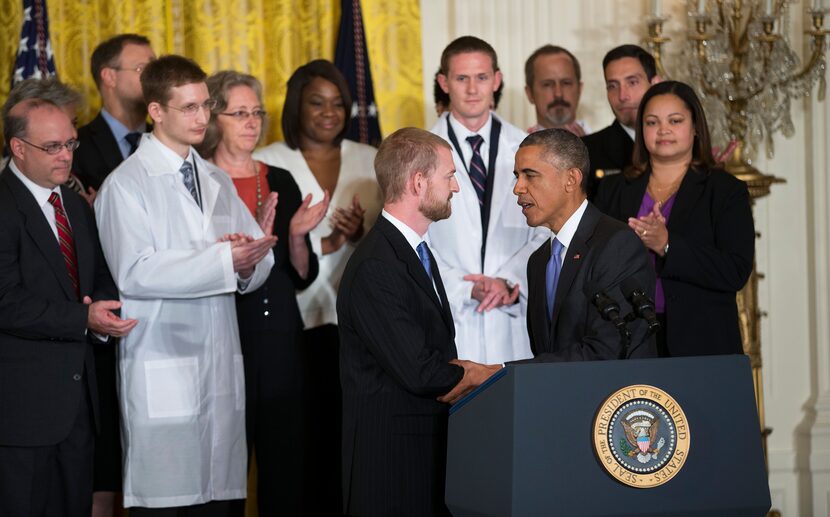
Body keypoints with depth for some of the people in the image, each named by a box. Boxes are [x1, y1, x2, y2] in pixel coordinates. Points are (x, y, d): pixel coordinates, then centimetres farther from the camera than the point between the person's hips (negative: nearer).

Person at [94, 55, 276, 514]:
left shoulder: (218, 181, 18)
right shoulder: (126, 185, -2)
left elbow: (259, 266, 13)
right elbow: (135, 273, -15)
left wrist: (248, 263, -11)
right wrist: (223, 260, -17)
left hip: (222, 371, 6)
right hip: (161, 374, -6)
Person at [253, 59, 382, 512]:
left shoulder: (369, 161, 13)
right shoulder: (267, 163, 4)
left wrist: (361, 233, -9)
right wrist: (320, 245, -12)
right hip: (297, 320, -2)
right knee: (301, 444, -6)